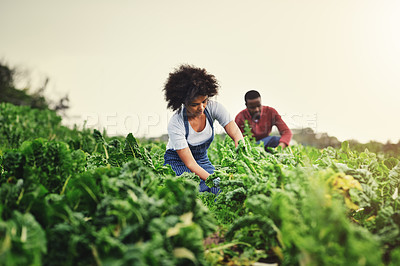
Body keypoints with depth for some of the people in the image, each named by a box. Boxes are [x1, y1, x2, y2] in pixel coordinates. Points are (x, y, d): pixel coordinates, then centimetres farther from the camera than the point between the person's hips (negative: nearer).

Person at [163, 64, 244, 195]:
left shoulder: (214, 108, -17)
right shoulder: (175, 124, -27)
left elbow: (237, 135, -21)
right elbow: (190, 164, -27)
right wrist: (213, 180, -40)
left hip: (203, 160, 4)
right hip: (177, 163, -3)